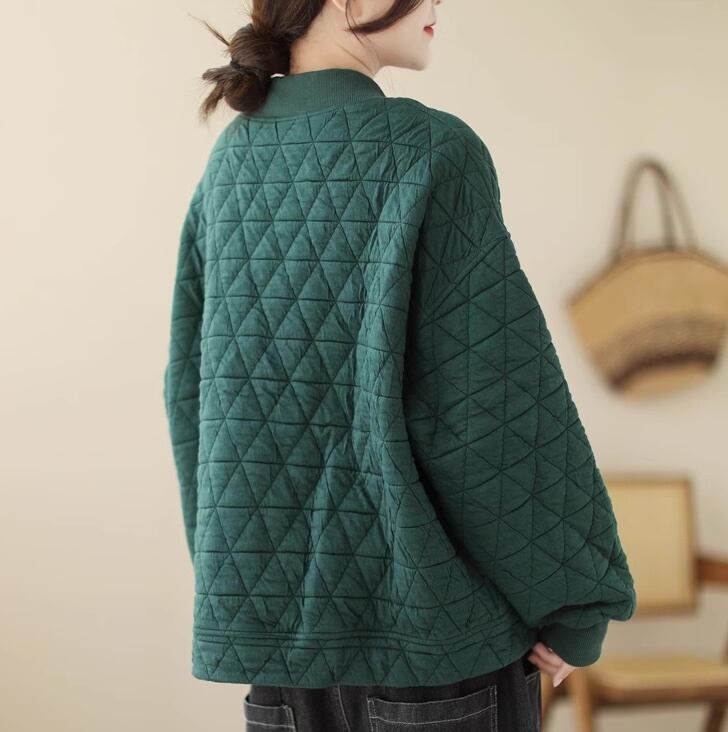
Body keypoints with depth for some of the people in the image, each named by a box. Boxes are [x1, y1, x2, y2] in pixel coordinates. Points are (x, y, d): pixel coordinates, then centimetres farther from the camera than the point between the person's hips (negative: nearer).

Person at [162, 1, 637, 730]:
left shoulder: (233, 160, 4)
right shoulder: (430, 150, -15)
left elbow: (198, 381, 8)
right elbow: (500, 393, -19)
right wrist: (577, 605, -7)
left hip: (290, 596, 6)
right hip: (424, 600, -6)